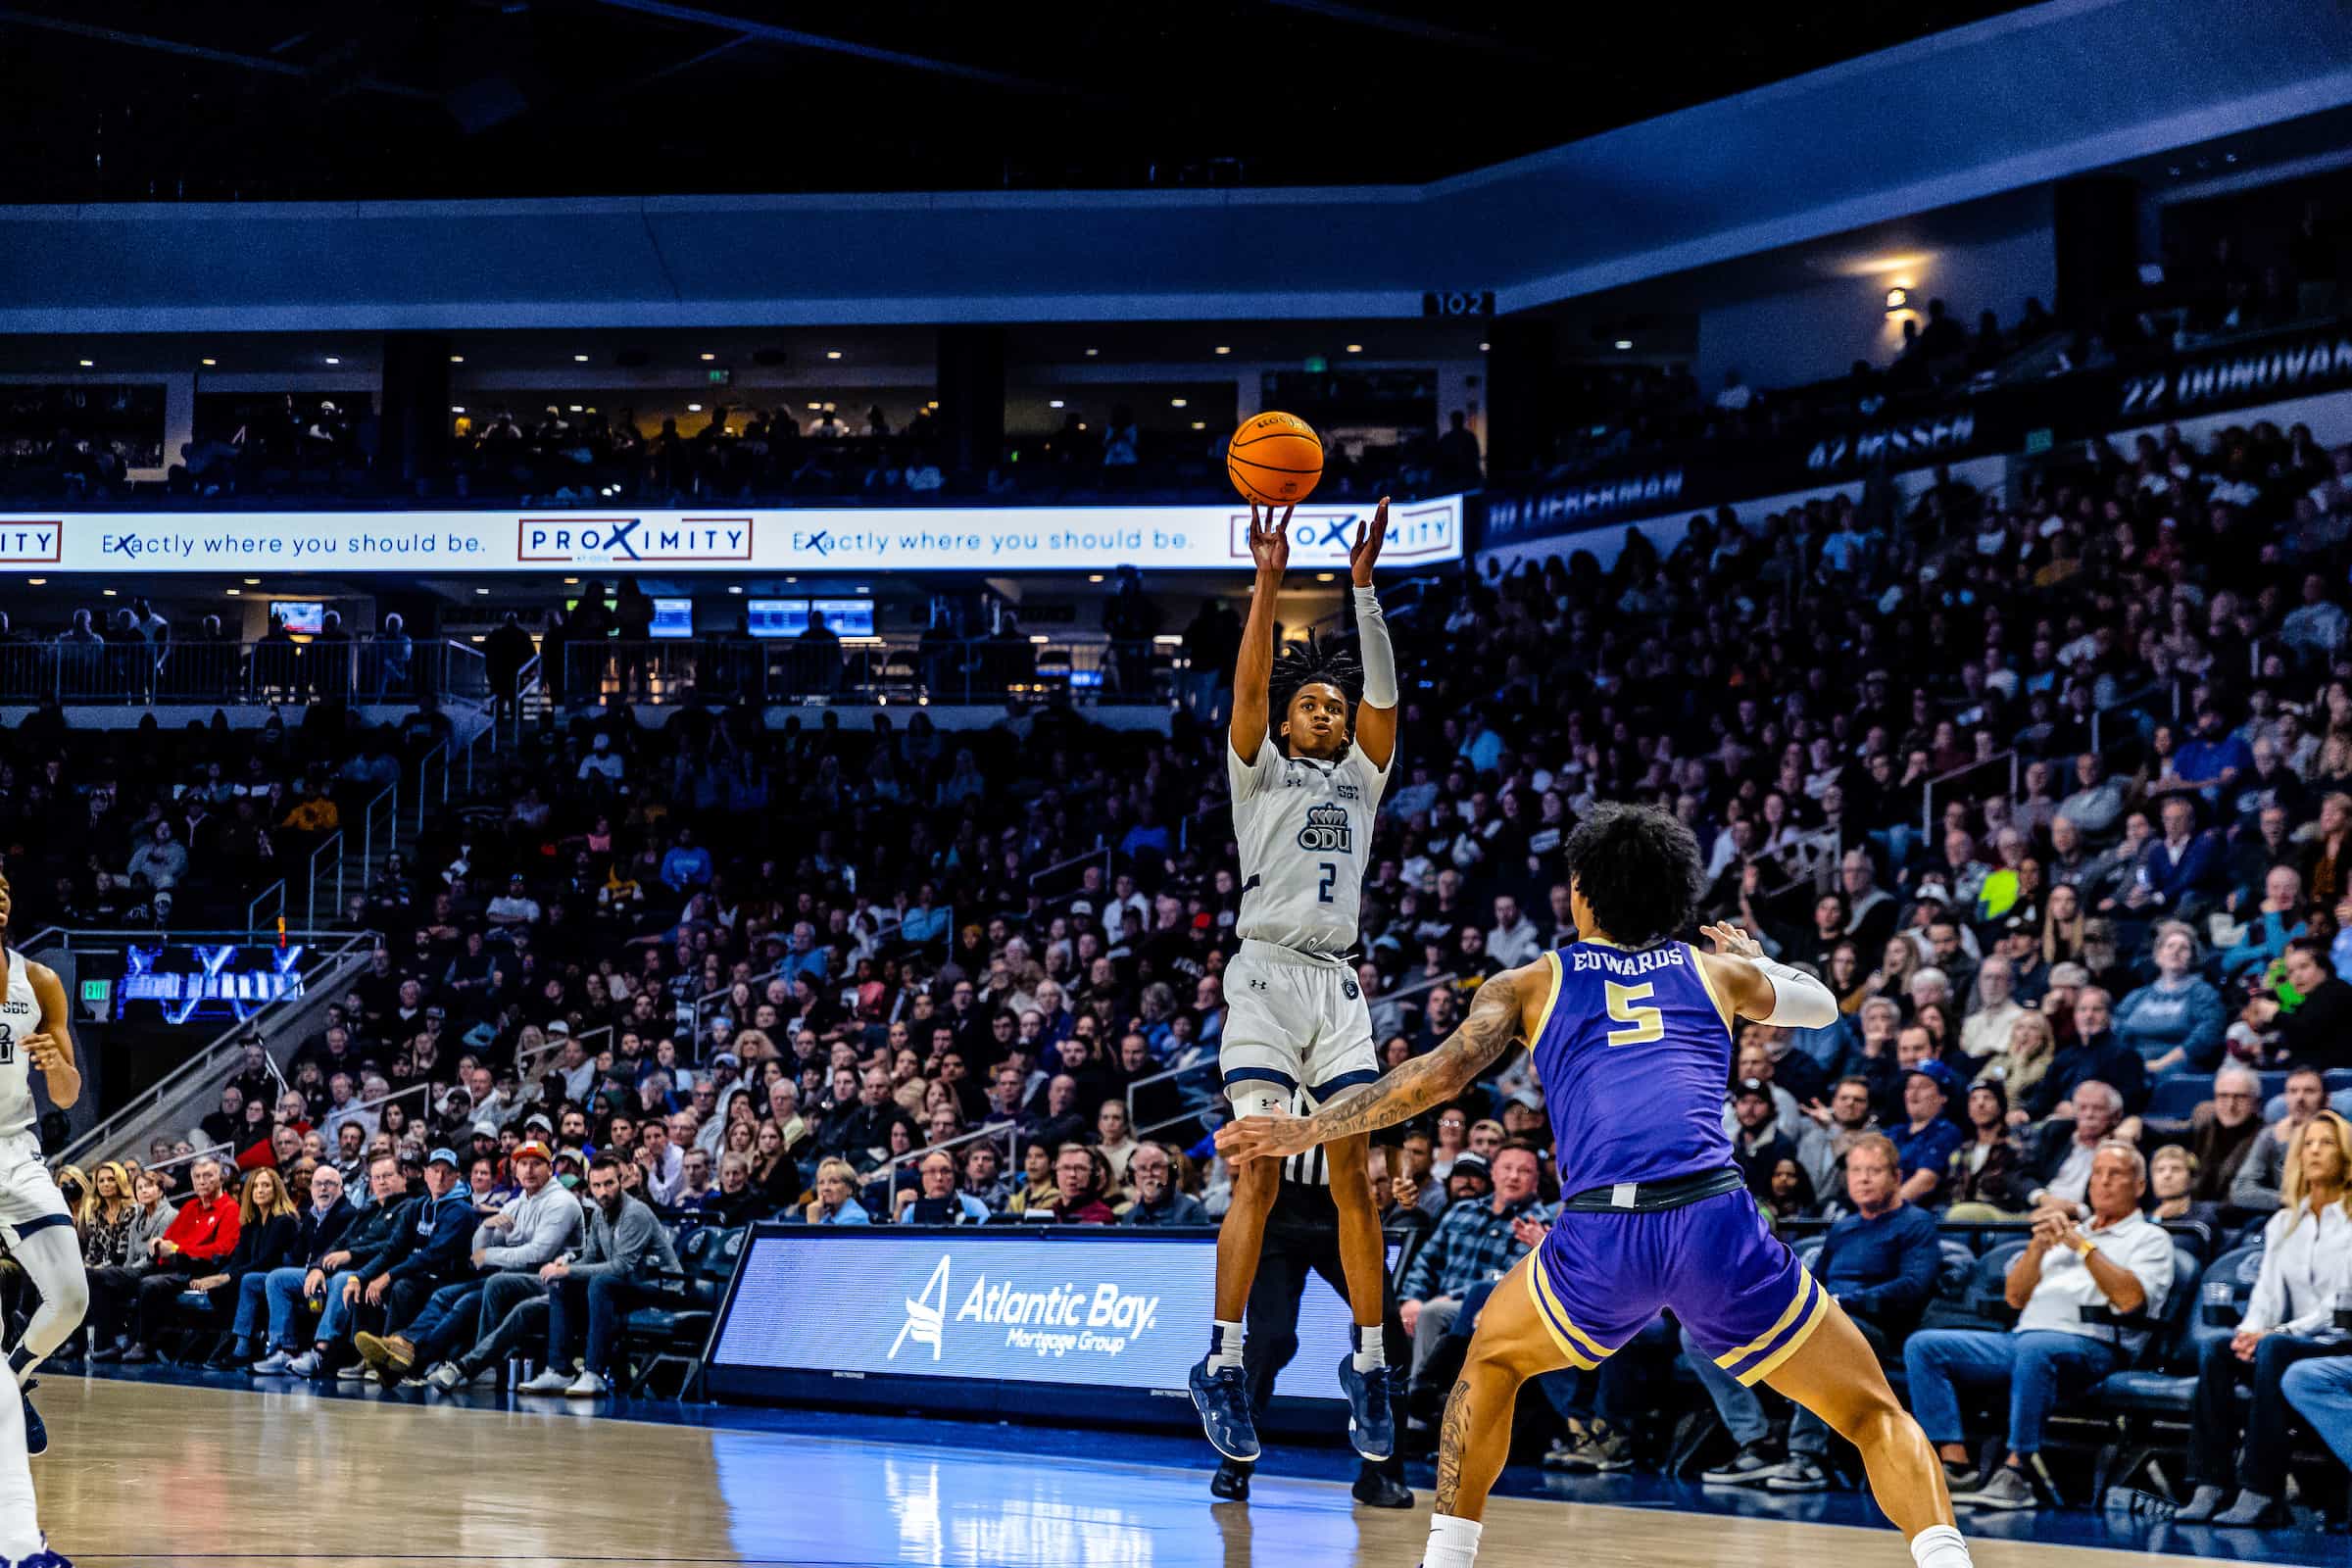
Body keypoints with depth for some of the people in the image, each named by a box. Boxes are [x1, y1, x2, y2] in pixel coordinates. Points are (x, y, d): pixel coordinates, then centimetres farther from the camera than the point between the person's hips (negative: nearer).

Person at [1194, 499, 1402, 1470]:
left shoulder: (1359, 779, 18)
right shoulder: (1259, 772, 10)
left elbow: (1384, 695, 5)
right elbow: (1249, 684, -4)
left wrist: (1363, 587, -3)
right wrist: (1269, 580, -12)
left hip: (1338, 988, 4)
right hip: (1267, 978, -4)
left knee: (1354, 1175, -1)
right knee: (1259, 1173, -13)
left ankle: (1368, 1363, 4)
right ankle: (1223, 1364, -11)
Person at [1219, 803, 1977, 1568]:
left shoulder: (1530, 984, 22)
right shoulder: (1717, 969, 26)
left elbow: (1440, 1075, 9)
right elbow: (1822, 1004, 45)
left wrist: (1306, 1130, 18)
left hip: (1599, 1241, 0)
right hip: (1716, 1219, 0)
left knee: (1491, 1359, 32)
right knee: (1875, 1415, 10)